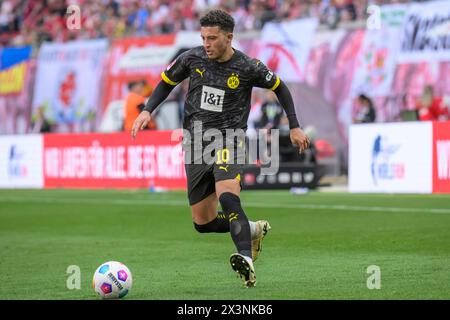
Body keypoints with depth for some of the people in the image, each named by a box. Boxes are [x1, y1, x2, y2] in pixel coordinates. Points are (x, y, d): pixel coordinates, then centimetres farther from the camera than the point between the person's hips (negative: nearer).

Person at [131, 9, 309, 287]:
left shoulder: (248, 67, -7)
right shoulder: (192, 58, -1)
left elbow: (279, 87, 10)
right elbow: (167, 82, 16)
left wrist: (295, 127, 9)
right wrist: (148, 111, 1)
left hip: (229, 140, -4)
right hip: (195, 143, 4)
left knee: (227, 196, -34)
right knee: (203, 222, 6)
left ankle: (247, 261, -41)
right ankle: (253, 230, 32)